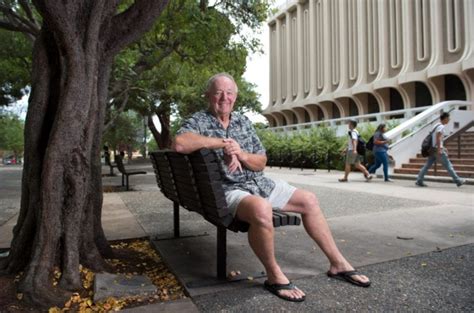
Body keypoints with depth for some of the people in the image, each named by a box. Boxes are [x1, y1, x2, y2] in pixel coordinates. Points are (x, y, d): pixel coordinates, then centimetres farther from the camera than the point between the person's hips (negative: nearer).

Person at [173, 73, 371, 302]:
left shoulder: (243, 121, 10)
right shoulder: (198, 121, -5)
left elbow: (261, 163, 7)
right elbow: (179, 144, -30)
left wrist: (241, 154, -15)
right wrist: (221, 142, -22)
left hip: (259, 183, 7)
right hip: (227, 190, -7)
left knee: (309, 200, 5)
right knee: (261, 208, -38)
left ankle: (338, 264, 18)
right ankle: (274, 276, -15)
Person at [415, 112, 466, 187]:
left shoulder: (437, 126, 18)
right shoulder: (441, 127, -11)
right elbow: (438, 138, -21)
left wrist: (443, 148, 27)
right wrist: (439, 150, -24)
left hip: (433, 149, 9)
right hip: (437, 149, -9)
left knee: (427, 165, 5)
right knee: (448, 165, -1)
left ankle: (419, 181, 3)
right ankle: (458, 181, 6)